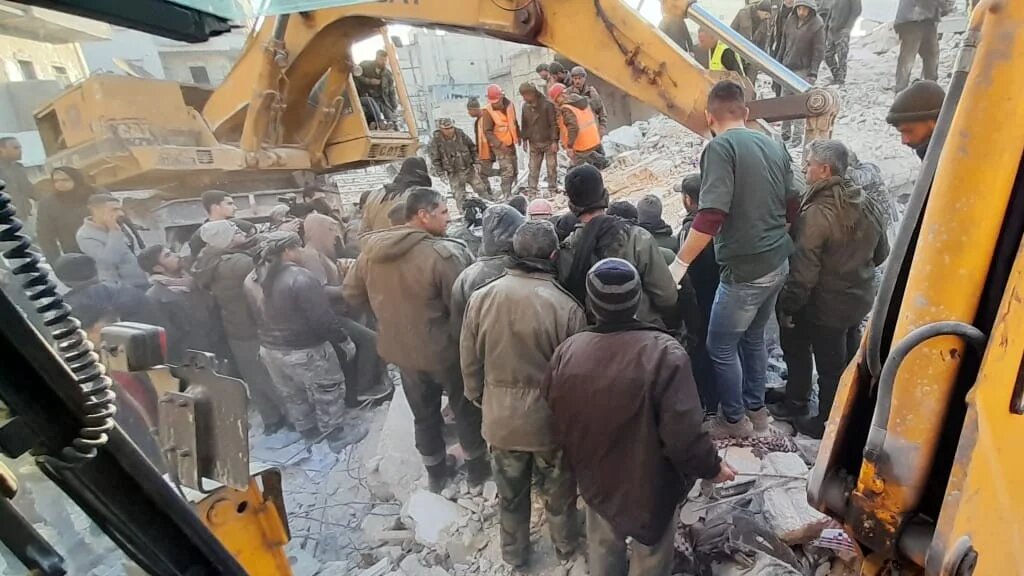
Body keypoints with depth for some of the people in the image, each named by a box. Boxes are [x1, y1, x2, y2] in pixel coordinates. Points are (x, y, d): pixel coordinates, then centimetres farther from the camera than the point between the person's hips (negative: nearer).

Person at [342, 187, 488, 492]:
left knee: (424, 413, 23)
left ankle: (435, 472, 41)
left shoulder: (371, 249, -6)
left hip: (400, 347, 6)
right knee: (466, 408, 19)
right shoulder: (445, 253, -27)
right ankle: (477, 466, 37)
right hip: (444, 349, -5)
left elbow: (352, 293, 4)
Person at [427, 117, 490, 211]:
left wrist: (476, 162, 6)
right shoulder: (435, 141, -13)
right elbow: (435, 159, -6)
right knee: (460, 196, 2)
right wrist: (441, 173, -7)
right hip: (454, 173, -3)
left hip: (469, 169, 3)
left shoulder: (460, 134, -4)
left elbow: (472, 147, 8)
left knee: (481, 189, 9)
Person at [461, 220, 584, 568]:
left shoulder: (481, 297, -14)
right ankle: (564, 546, 49)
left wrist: (478, 398, 16)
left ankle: (513, 553, 47)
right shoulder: (567, 307, -23)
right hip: (551, 417, -2)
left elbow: (469, 362, -3)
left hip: (500, 416, 2)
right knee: (558, 491, 25)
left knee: (510, 492, 25)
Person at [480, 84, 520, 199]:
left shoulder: (509, 104, -2)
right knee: (507, 170, -13)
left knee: (514, 170, 12)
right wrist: (500, 144, -24)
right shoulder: (488, 112, -18)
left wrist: (518, 137, 15)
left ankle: (507, 192, 27)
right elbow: (487, 132, -17)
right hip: (499, 145, -6)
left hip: (511, 143, 6)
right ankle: (506, 195, -6)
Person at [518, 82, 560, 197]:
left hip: (548, 142, -4)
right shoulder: (525, 106, 3)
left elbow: (554, 123, -12)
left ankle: (553, 190, 15)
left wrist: (554, 141, -15)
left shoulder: (547, 104, -13)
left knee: (551, 167, 3)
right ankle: (533, 190, 12)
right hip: (534, 143, 4)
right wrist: (524, 140, 13)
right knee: (533, 168, 4)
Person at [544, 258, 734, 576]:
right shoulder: (664, 352, -31)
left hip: (596, 479, 3)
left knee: (602, 548, 29)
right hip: (650, 484, -3)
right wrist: (712, 466, -7)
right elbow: (683, 435, -28)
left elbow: (557, 423, -4)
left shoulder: (567, 351, -17)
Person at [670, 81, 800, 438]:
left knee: (721, 346, 8)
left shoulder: (720, 147, -15)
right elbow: (793, 207, 15)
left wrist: (680, 263, -19)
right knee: (753, 338, 22)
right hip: (778, 262, 8)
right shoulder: (774, 146, 8)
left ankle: (735, 420, 24)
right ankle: (756, 411, 36)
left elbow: (711, 216, -25)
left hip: (746, 268, -8)